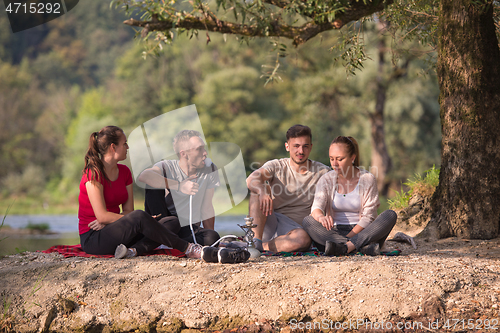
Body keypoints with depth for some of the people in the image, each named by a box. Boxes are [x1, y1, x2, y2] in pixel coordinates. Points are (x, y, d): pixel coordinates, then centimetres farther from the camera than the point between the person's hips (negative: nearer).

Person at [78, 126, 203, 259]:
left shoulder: (124, 171, 10)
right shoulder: (93, 173, -13)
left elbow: (128, 210, 7)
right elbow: (102, 215, -19)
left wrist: (106, 221, -14)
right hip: (93, 239, -8)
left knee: (172, 223, -9)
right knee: (139, 216, -34)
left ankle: (132, 251, -33)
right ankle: (187, 248, -24)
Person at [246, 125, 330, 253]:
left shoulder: (322, 171, 7)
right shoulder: (276, 166, 5)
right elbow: (251, 179, -16)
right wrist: (263, 192, -40)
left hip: (295, 227, -1)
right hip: (269, 222, 1)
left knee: (303, 239, -37)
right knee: (262, 189, -25)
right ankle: (255, 240, -33)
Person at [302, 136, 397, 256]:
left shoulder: (367, 179, -1)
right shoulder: (326, 180, 4)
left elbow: (368, 217, -6)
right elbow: (316, 207, -12)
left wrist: (349, 237, -19)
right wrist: (321, 217, -38)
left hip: (361, 232, -1)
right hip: (335, 231, 1)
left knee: (390, 215, -26)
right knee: (308, 221, -27)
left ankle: (346, 247, -43)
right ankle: (364, 246, -40)